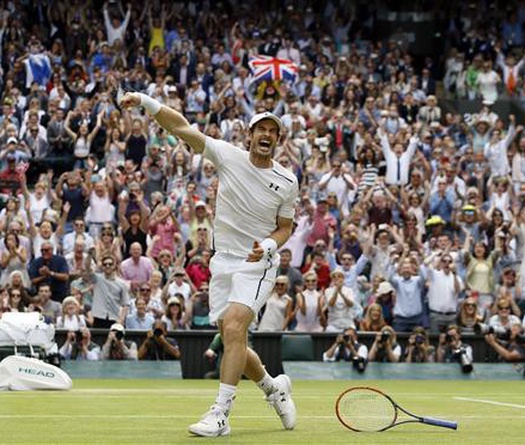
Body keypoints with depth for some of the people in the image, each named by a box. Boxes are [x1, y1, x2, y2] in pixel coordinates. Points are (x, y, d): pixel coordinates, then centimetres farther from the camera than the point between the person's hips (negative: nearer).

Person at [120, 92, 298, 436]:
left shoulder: (287, 182, -4)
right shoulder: (229, 156, -3)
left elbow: (284, 228, 6)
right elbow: (182, 128, -6)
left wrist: (268, 245, -15)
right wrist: (145, 101, -16)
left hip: (257, 265, -4)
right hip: (223, 263, 4)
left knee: (233, 328, -23)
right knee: (233, 343, 7)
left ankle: (220, 414, -24)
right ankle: (274, 388, 34)